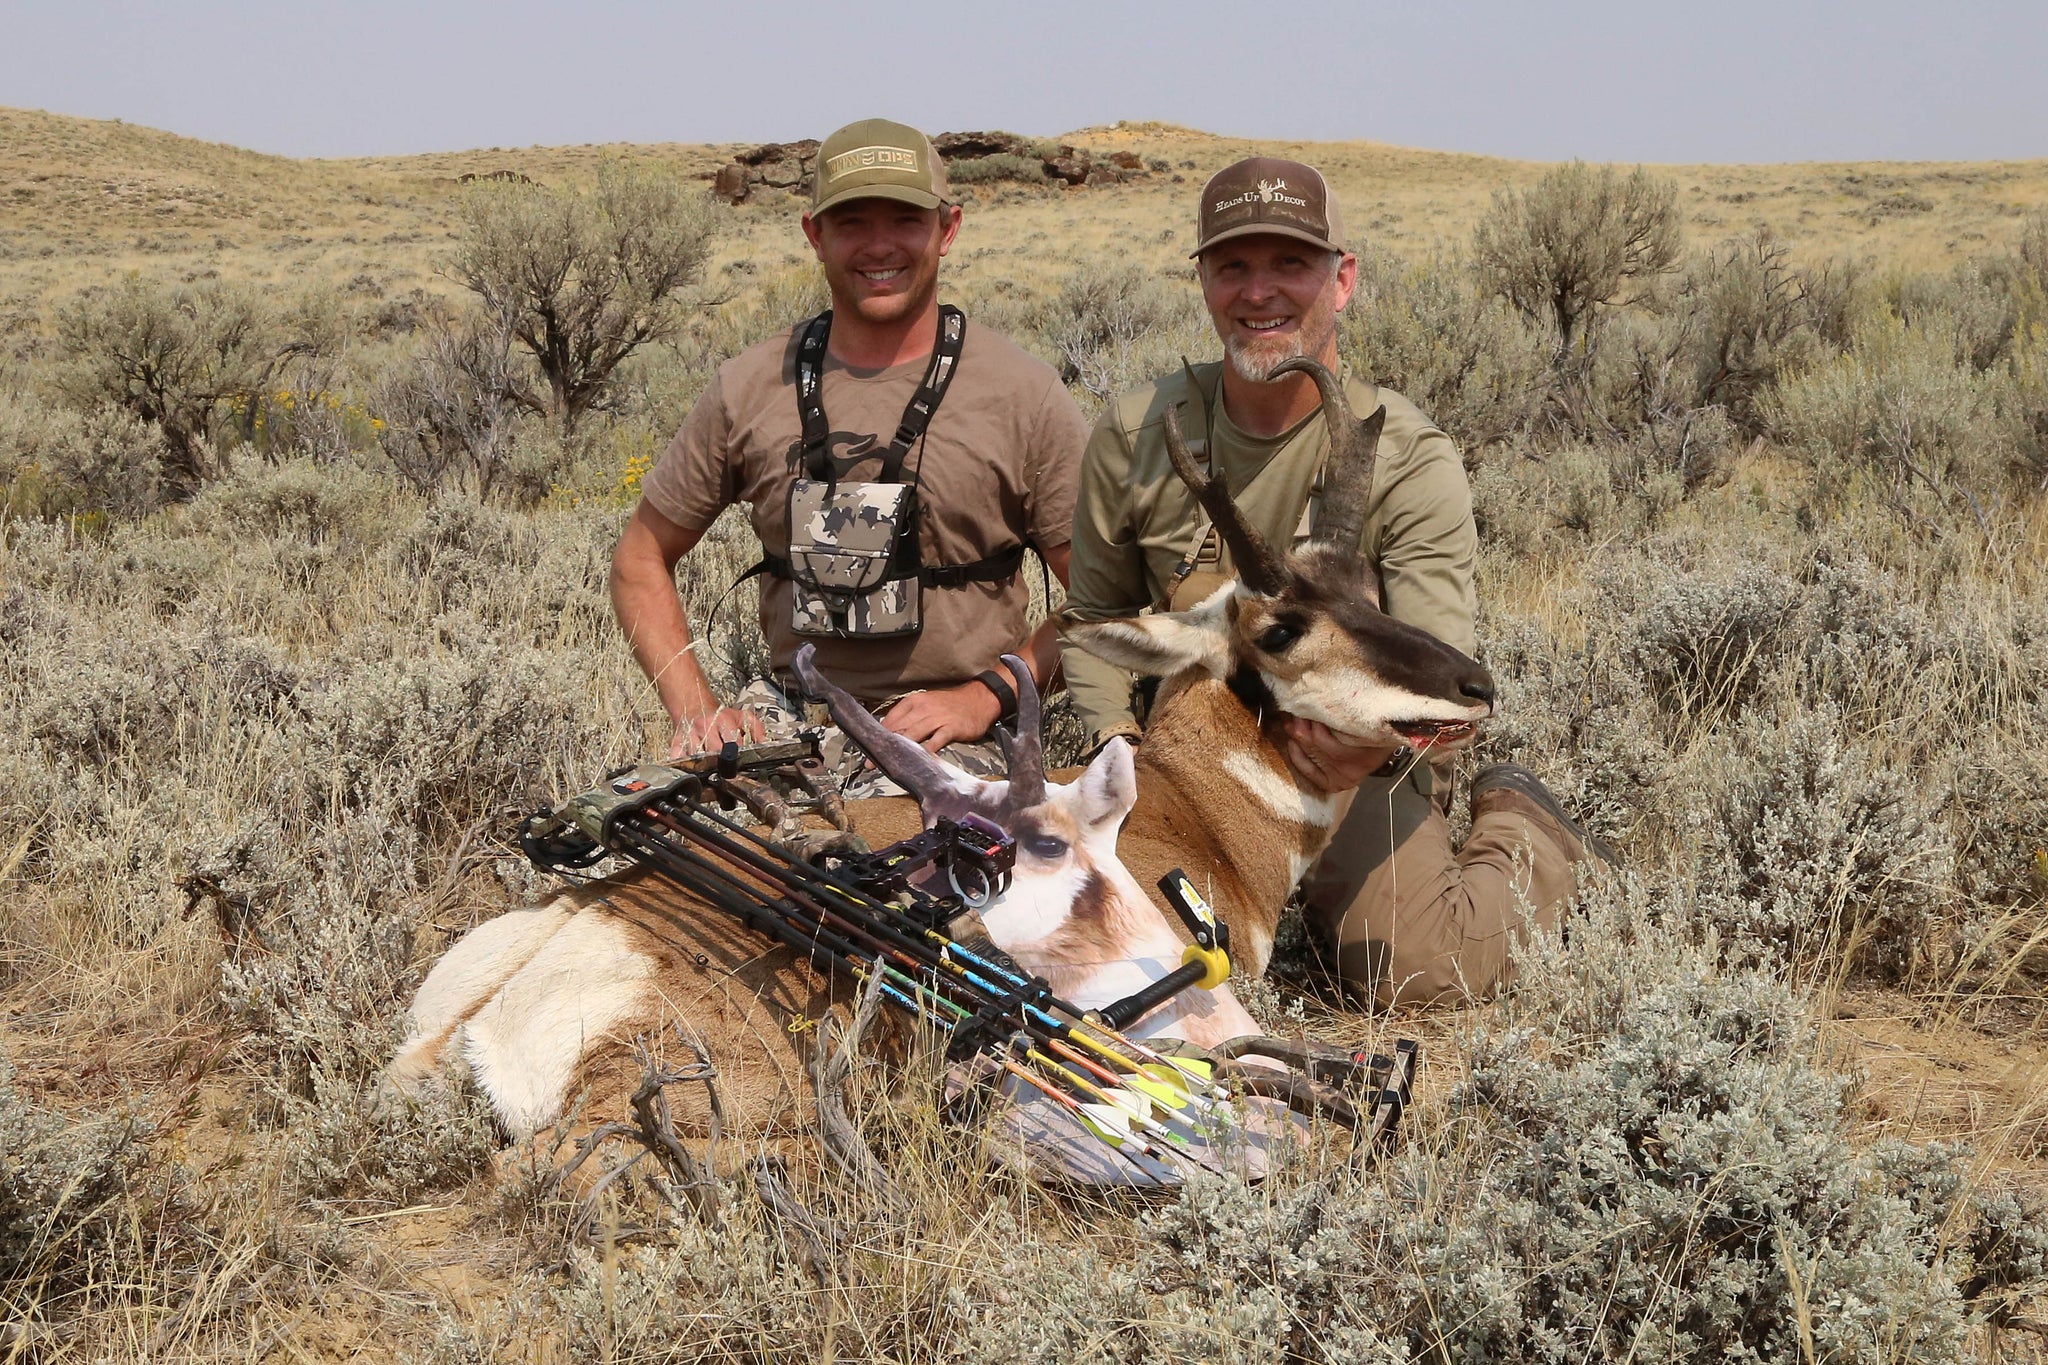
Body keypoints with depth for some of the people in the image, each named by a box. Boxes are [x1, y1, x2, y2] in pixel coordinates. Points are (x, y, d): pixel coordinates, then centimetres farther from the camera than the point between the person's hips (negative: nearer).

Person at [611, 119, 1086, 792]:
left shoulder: (1023, 394, -2)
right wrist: (696, 708, 0)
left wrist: (986, 696, -11)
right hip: (789, 709, 3)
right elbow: (641, 560, 14)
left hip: (948, 732, -3)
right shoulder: (750, 388, 4)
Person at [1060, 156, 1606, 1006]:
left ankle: (1521, 829, 13)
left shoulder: (1410, 459, -14)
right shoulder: (1136, 435, -3)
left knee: (1419, 970, -24)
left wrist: (1379, 739, -46)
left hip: (1356, 773, -3)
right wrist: (1116, 735, -9)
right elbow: (1094, 611, 10)